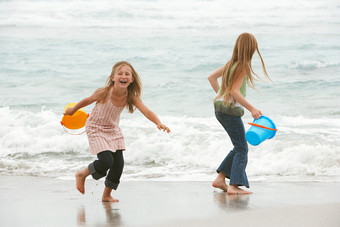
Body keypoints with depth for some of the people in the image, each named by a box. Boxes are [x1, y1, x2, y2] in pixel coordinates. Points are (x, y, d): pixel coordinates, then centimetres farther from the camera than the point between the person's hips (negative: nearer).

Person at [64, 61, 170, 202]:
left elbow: (146, 111, -31)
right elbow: (87, 101, -10)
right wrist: (72, 110, 7)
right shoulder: (104, 93, -29)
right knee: (106, 161, -17)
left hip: (113, 129, 5)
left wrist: (158, 123, -51)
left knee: (119, 163, 1)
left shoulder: (131, 97, -19)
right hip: (96, 128, -5)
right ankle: (82, 175, 12)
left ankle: (107, 195, 21)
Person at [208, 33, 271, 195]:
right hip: (230, 109, -9)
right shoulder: (243, 66, -15)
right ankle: (234, 186, -13)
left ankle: (220, 178, 14)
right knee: (241, 148, -5)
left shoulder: (231, 63, 11)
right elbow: (234, 91, -21)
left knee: (239, 147, 16)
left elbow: (212, 77, 19)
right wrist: (251, 108, -19)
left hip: (220, 107, 9)